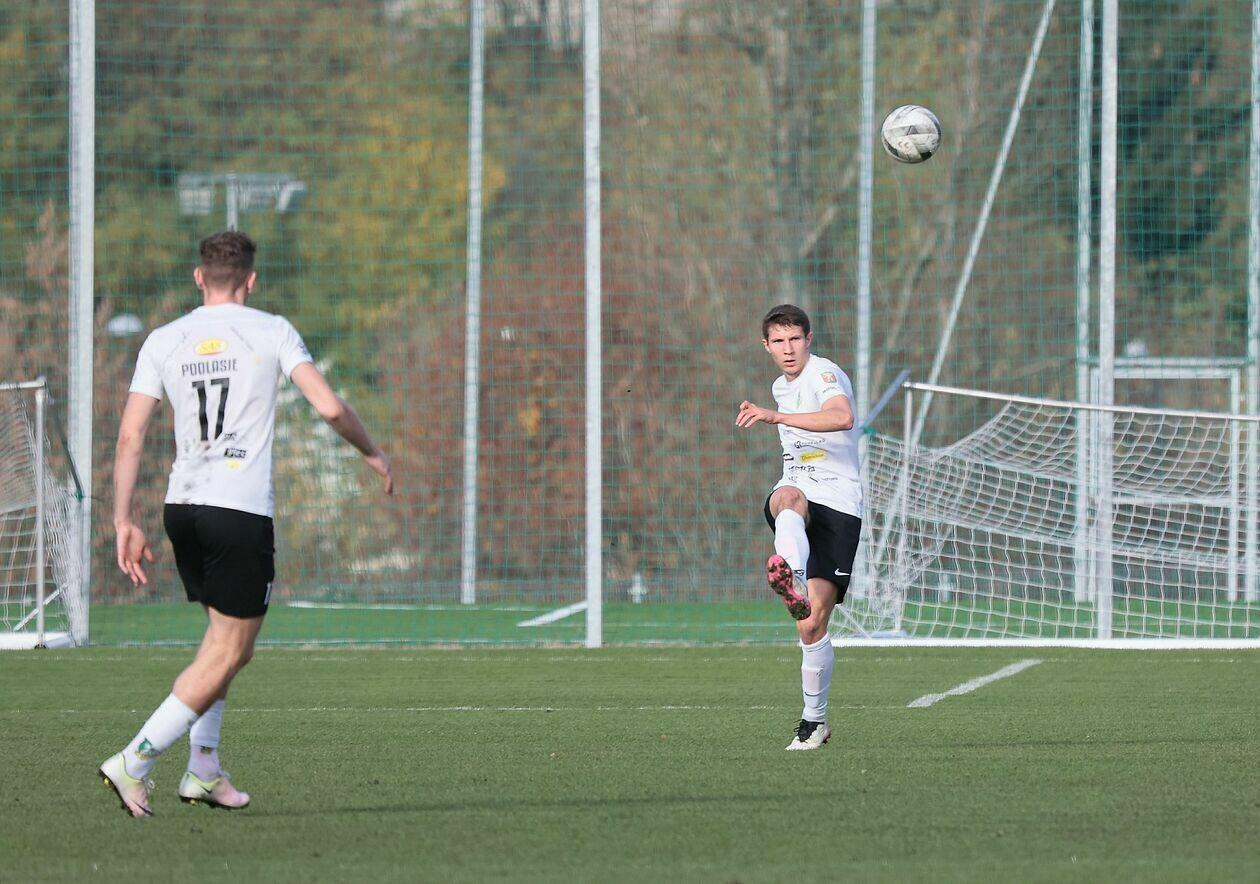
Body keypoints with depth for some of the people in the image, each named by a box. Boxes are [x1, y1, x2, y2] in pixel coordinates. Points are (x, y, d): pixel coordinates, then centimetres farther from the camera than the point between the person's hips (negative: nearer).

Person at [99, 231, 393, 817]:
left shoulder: (163, 341, 8)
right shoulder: (271, 332, -1)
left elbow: (130, 435, 3)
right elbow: (329, 407, -8)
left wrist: (124, 522, 6)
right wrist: (372, 453, 10)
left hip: (183, 505, 5)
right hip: (242, 511, -5)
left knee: (223, 637, 21)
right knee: (227, 654, -1)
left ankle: (203, 770, 17)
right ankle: (134, 763, -11)